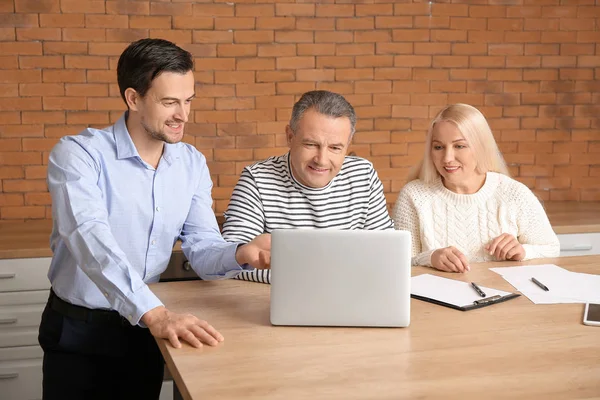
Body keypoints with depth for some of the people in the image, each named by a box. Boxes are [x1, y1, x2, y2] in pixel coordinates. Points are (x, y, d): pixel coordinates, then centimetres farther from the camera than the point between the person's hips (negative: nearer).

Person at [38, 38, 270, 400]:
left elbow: (202, 250, -4)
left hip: (146, 329, 5)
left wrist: (240, 255, -27)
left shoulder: (192, 164, 0)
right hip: (79, 332, -4)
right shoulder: (78, 155, -18)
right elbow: (91, 240, -33)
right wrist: (154, 312, -45)